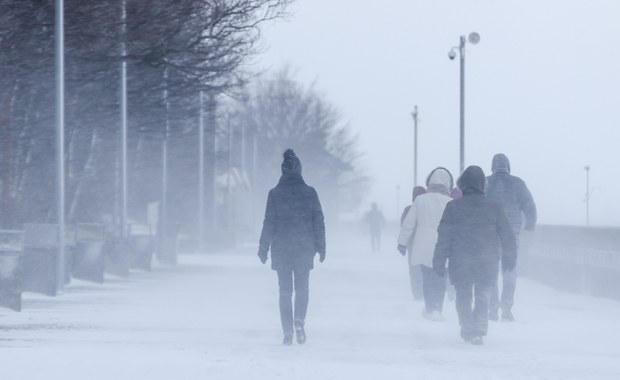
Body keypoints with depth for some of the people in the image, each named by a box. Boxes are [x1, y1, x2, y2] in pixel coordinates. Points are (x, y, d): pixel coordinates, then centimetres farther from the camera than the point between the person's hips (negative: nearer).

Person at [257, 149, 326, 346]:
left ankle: (288, 331, 0)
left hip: (281, 249, 0)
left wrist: (263, 249, 3)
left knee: (285, 290, 6)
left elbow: (269, 223, -4)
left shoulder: (275, 194, -5)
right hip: (304, 248, 1)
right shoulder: (310, 193, -2)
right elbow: (318, 221, 0)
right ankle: (299, 320, -12)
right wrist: (321, 247, 7)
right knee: (302, 288, 12)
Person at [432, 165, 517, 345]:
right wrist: (509, 259, 17)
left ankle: (467, 329, 11)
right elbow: (507, 236, 5)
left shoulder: (452, 207, -5)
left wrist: (439, 262, 1)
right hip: (487, 263, 1)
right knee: (482, 296, 10)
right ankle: (478, 330, -6)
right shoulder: (494, 207, -1)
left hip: (460, 263, -1)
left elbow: (444, 237, -6)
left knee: (463, 296, 15)